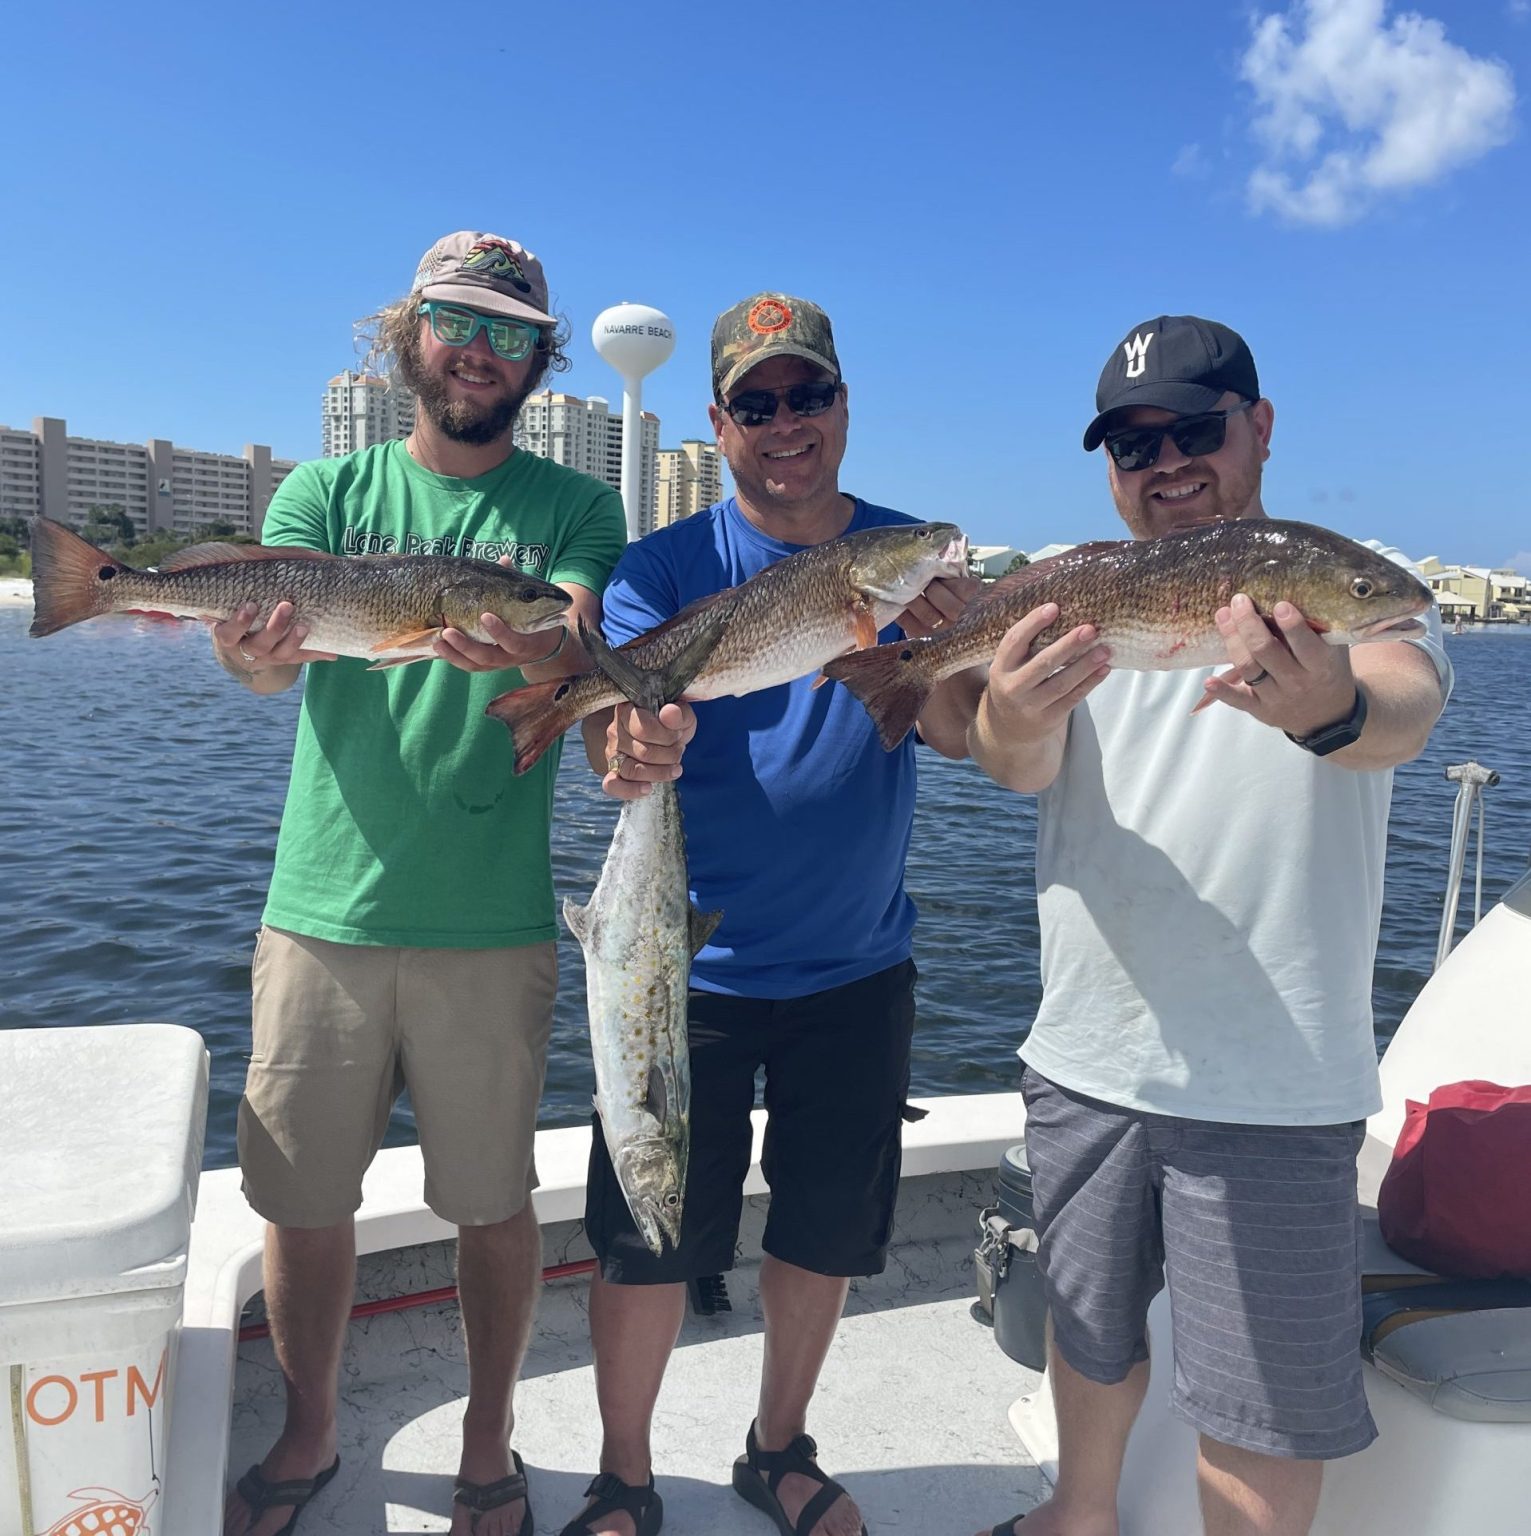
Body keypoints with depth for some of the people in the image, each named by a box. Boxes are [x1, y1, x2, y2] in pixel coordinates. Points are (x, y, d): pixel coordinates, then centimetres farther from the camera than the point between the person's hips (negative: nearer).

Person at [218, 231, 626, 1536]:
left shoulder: (573, 508, 4)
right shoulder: (325, 490, 7)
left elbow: (578, 648, -14)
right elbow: (265, 651, -8)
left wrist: (528, 648, -38)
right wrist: (254, 647, -33)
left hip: (491, 923, -1)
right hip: (324, 905, 2)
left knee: (494, 1200, 9)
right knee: (302, 1199, 11)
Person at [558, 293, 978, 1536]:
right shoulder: (663, 566, -6)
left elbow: (956, 735, -16)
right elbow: (621, 719, -21)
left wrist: (941, 648, -39)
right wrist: (635, 749, -45)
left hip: (857, 966, 3)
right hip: (691, 965, -2)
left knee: (825, 1233, 16)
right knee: (647, 1242, 6)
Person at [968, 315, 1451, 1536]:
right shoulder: (1073, 603, 3)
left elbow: (1407, 710, -27)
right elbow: (1019, 766, -15)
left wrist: (1332, 711, -51)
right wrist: (1013, 721, -39)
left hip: (1271, 1086, -3)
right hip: (1082, 1061, 4)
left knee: (1264, 1412, 6)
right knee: (1091, 1330, 23)